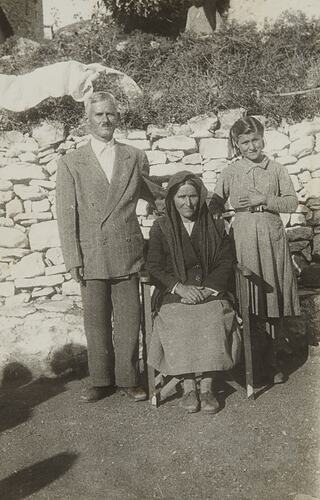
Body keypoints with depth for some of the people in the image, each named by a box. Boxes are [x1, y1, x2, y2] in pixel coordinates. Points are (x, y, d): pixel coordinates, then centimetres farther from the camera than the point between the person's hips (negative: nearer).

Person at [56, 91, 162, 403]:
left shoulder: (135, 158, 9)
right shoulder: (71, 163, 4)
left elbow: (152, 193, 22)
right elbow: (66, 215, 0)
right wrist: (73, 259, -5)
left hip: (127, 253, 1)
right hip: (91, 255, -1)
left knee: (128, 320, 5)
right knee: (95, 321, 7)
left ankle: (128, 379, 19)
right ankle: (101, 381, 22)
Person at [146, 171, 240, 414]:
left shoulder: (215, 226, 13)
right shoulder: (161, 228, 9)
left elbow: (226, 262, 7)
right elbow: (154, 266, 2)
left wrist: (208, 289, -10)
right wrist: (179, 287, -14)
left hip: (211, 292, 1)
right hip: (175, 294, 0)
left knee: (212, 322, -30)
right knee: (178, 324, -31)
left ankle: (208, 387, -22)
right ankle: (189, 387, -22)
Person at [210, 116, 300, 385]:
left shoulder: (276, 169, 7)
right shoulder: (230, 173, 6)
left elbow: (292, 202, 1)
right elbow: (215, 205, 12)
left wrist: (264, 199, -11)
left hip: (273, 236, 1)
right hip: (244, 238, -1)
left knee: (273, 297, 4)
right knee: (250, 301, 0)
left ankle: (271, 360, 16)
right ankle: (255, 360, 13)